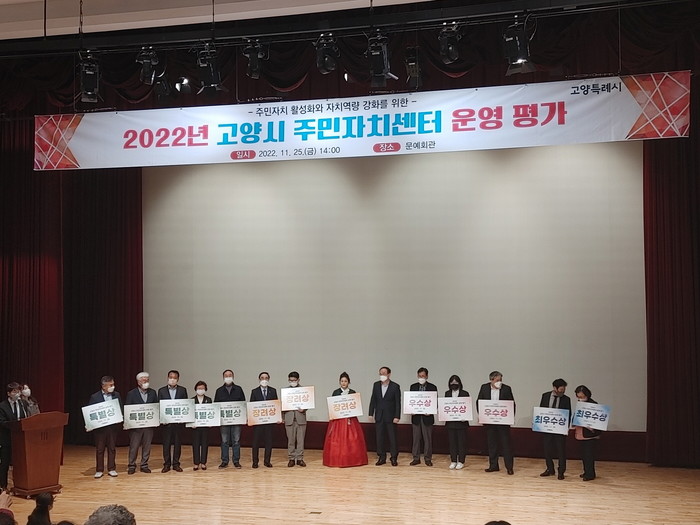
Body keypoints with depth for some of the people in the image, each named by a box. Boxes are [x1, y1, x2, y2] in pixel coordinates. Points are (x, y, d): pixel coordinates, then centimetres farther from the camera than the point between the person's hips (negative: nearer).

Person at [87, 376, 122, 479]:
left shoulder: (116, 395, 5)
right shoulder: (94, 397, -4)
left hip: (113, 426, 2)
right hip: (99, 427, -2)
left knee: (112, 448, 9)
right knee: (99, 449, 5)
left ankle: (111, 469, 18)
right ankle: (99, 470, 14)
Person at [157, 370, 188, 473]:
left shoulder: (183, 390, 6)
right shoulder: (161, 390, 5)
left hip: (179, 421, 0)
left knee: (178, 443, 4)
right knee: (166, 443, 2)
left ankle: (176, 464, 12)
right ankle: (166, 464, 9)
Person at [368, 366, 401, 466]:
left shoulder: (395, 386, -6)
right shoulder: (376, 385, 5)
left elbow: (398, 403, -7)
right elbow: (373, 400, 8)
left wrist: (397, 416, -12)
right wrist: (371, 413, 3)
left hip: (390, 416, -4)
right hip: (379, 416, 4)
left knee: (392, 438, 1)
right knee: (379, 438, 6)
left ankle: (394, 458, 10)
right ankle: (381, 457, 15)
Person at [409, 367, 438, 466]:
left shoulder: (432, 387, 0)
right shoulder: (413, 387, 8)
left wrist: (430, 411, -16)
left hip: (427, 416, -2)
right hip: (416, 416, 2)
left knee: (428, 438, 3)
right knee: (416, 438, 6)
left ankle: (428, 458, 11)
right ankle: (416, 458, 12)